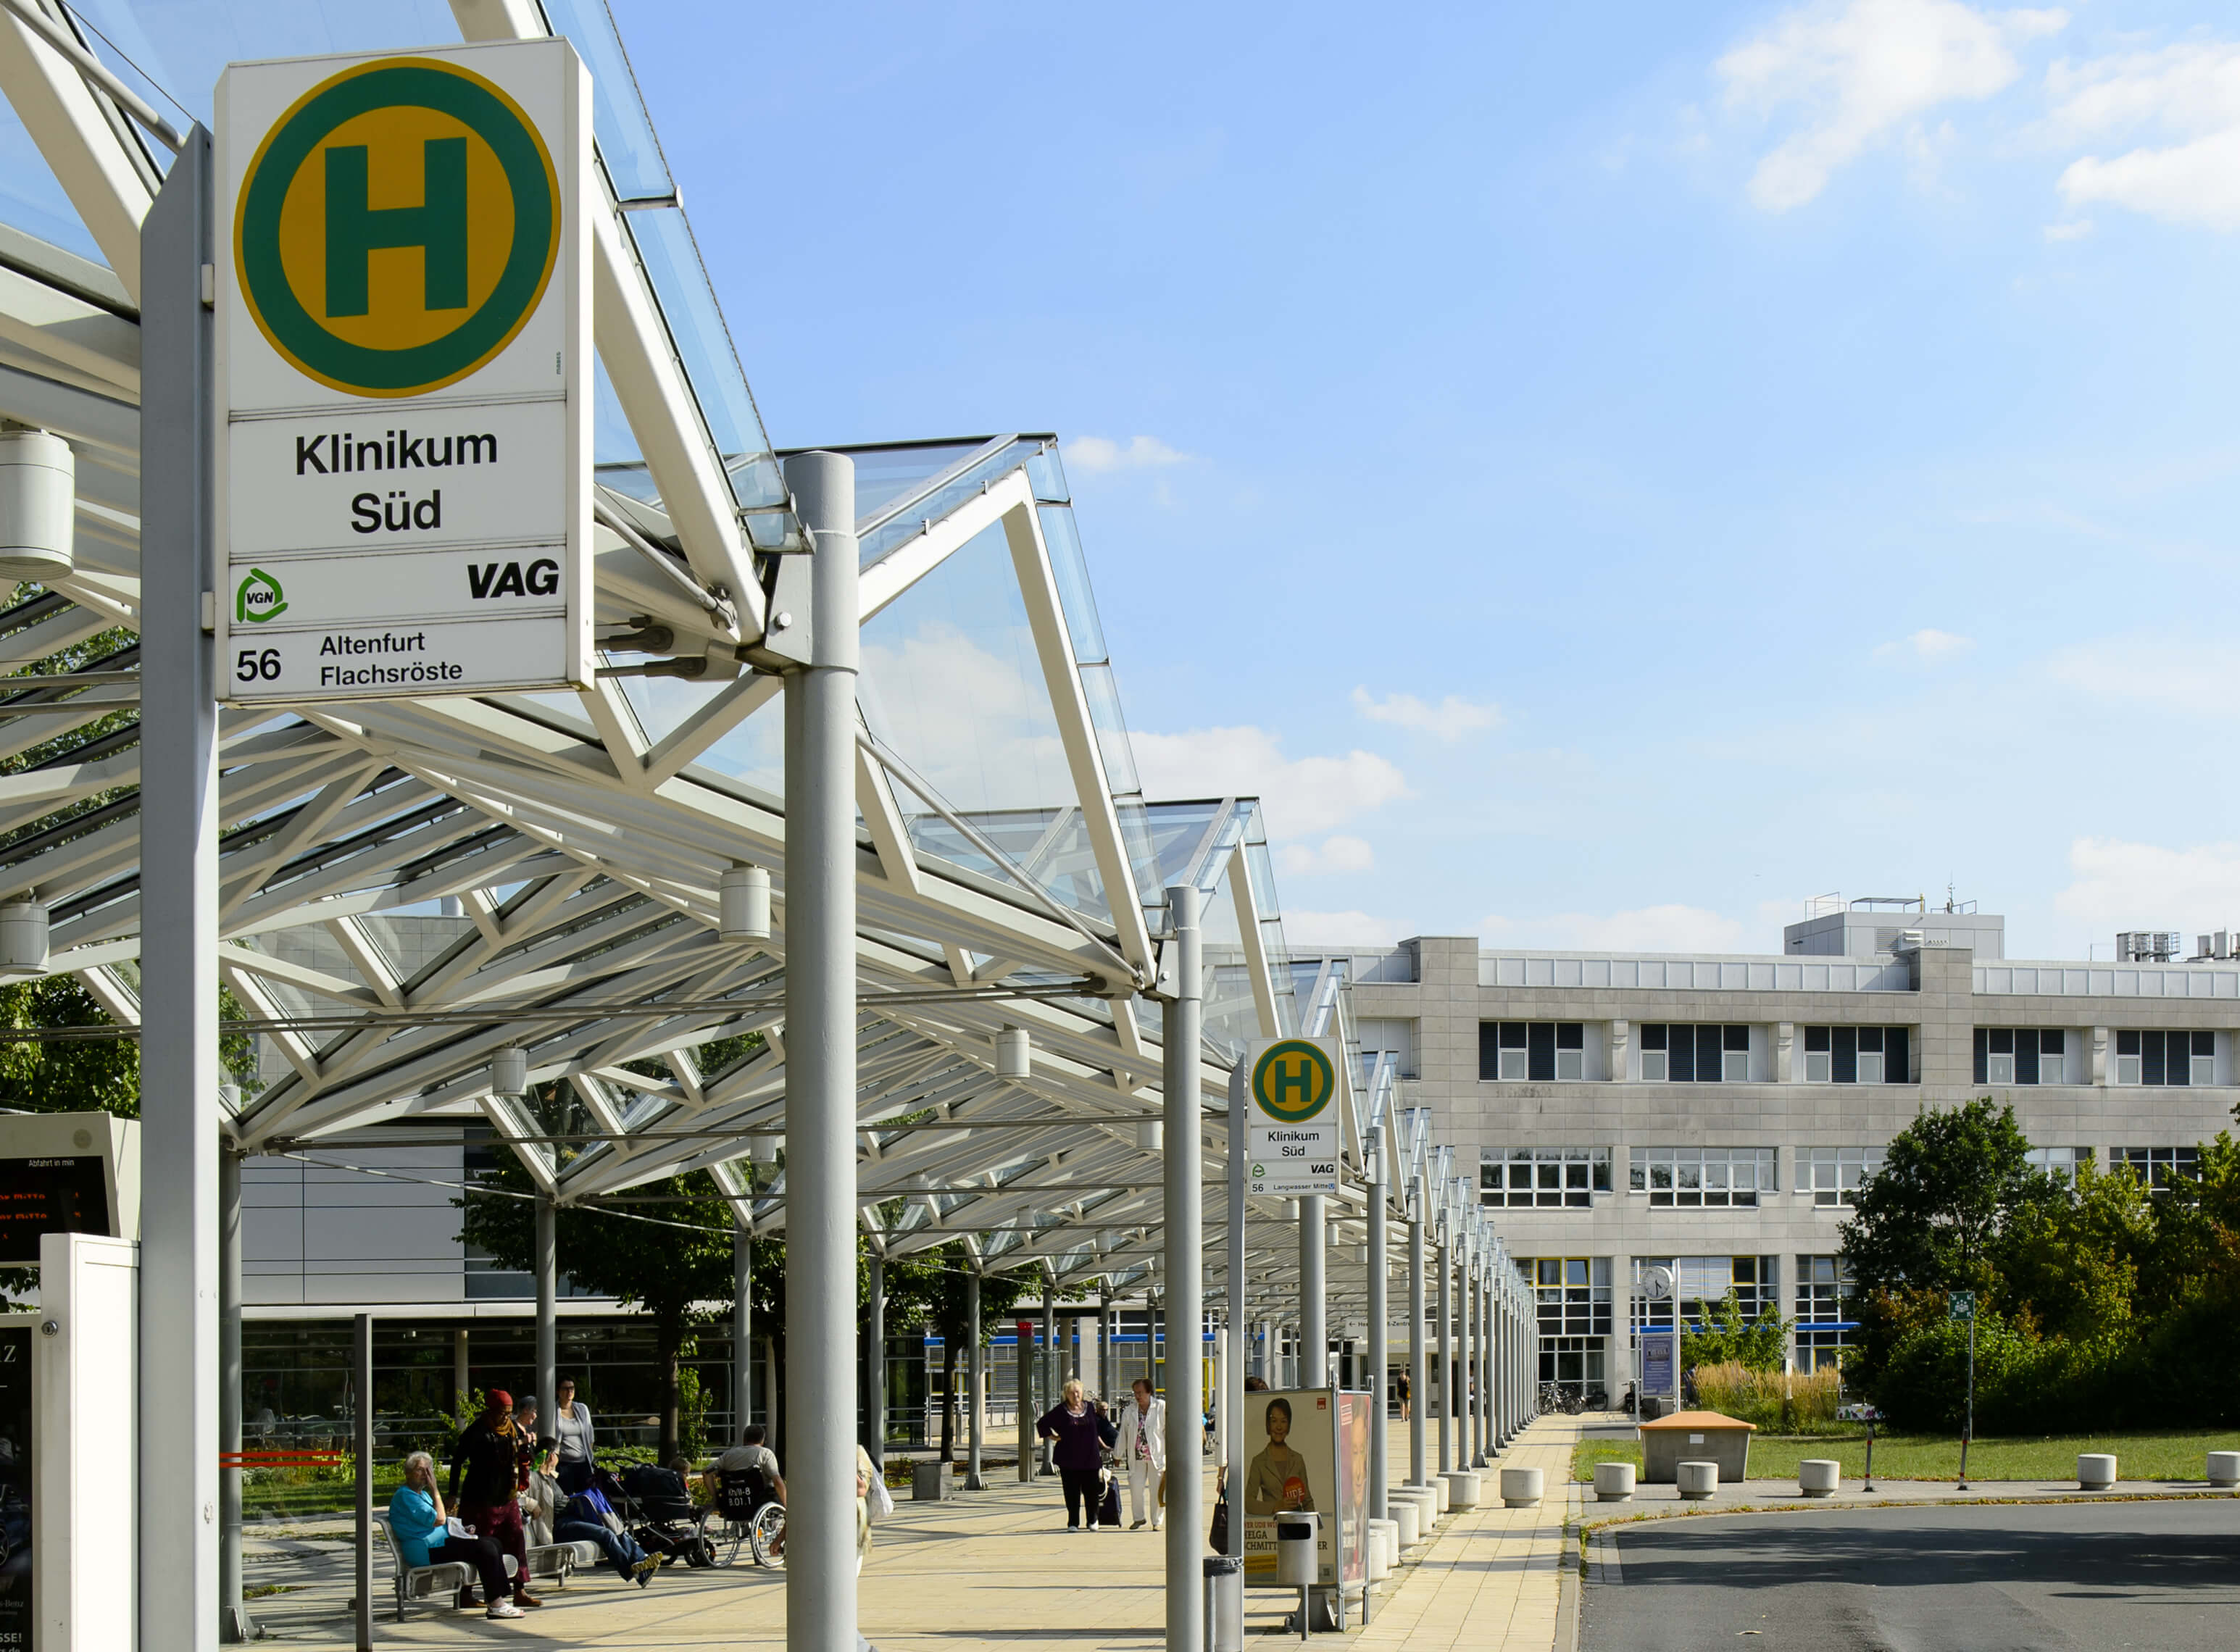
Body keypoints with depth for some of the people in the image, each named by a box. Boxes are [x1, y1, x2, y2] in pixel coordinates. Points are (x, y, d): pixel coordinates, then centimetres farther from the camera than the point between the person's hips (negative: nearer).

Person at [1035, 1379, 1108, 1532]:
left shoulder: (1089, 1408, 8)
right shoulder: (1060, 1411, -1)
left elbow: (1096, 1430, 19)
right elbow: (1042, 1424, 7)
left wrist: (1101, 1445, 16)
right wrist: (1052, 1437, 0)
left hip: (1090, 1457, 2)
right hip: (1069, 1460, -2)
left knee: (1091, 1490, 3)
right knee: (1072, 1493, 1)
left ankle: (1093, 1521, 18)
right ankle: (1073, 1523, 9)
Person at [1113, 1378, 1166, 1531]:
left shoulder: (1162, 1408, -1)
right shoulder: (1129, 1412, 7)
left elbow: (1169, 1430, 1)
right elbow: (1123, 1434, 13)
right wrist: (1120, 1455, 13)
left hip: (1156, 1455, -2)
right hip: (1136, 1456, 2)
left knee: (1157, 1490, 2)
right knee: (1135, 1487, -4)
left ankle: (1157, 1521, 14)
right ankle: (1138, 1518, 15)